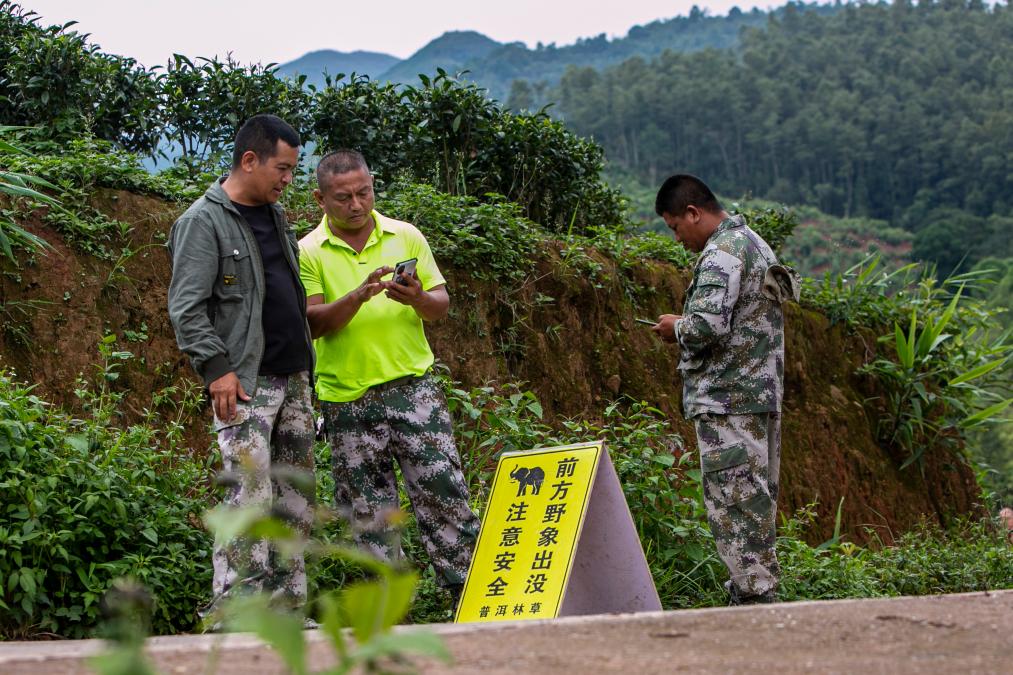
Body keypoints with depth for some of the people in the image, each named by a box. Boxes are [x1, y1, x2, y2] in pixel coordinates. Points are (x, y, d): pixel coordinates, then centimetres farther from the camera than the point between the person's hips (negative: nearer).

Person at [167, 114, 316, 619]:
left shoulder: (274, 215, 17)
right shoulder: (204, 221, -8)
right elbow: (186, 306, -13)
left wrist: (306, 364, 17)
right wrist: (216, 367, -20)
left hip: (293, 377, 8)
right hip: (244, 384, -8)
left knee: (297, 497, 8)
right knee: (250, 496, -14)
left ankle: (287, 610, 14)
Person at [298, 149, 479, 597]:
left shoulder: (406, 237, 7)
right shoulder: (308, 253, 2)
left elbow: (441, 307, 9)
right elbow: (312, 323, -8)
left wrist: (418, 298, -14)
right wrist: (360, 295, -23)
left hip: (412, 387, 1)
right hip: (347, 401, -1)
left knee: (443, 492, -4)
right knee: (370, 514, 4)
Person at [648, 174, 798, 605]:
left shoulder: (722, 252, -13)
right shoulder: (754, 243, 20)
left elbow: (709, 324, -25)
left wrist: (677, 329, -5)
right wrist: (686, 331, 16)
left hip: (726, 400, -10)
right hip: (762, 395, 10)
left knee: (734, 501, -9)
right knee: (755, 501, 12)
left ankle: (754, 595, -10)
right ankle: (760, 592, 15)